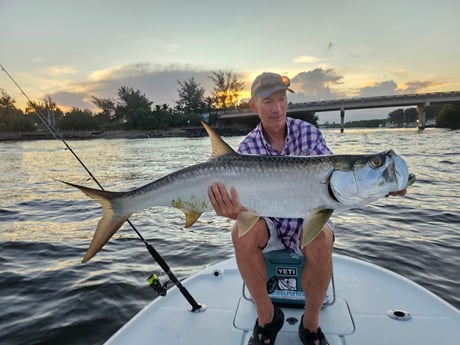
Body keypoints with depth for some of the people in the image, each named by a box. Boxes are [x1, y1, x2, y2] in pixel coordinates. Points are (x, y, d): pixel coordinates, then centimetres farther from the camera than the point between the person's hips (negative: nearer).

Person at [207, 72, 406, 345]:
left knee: (321, 240, -33)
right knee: (242, 233, -31)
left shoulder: (309, 132, -7)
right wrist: (234, 211, -44)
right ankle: (266, 316, -7)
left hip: (308, 217, 0)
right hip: (268, 220, 0)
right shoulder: (248, 146, -9)